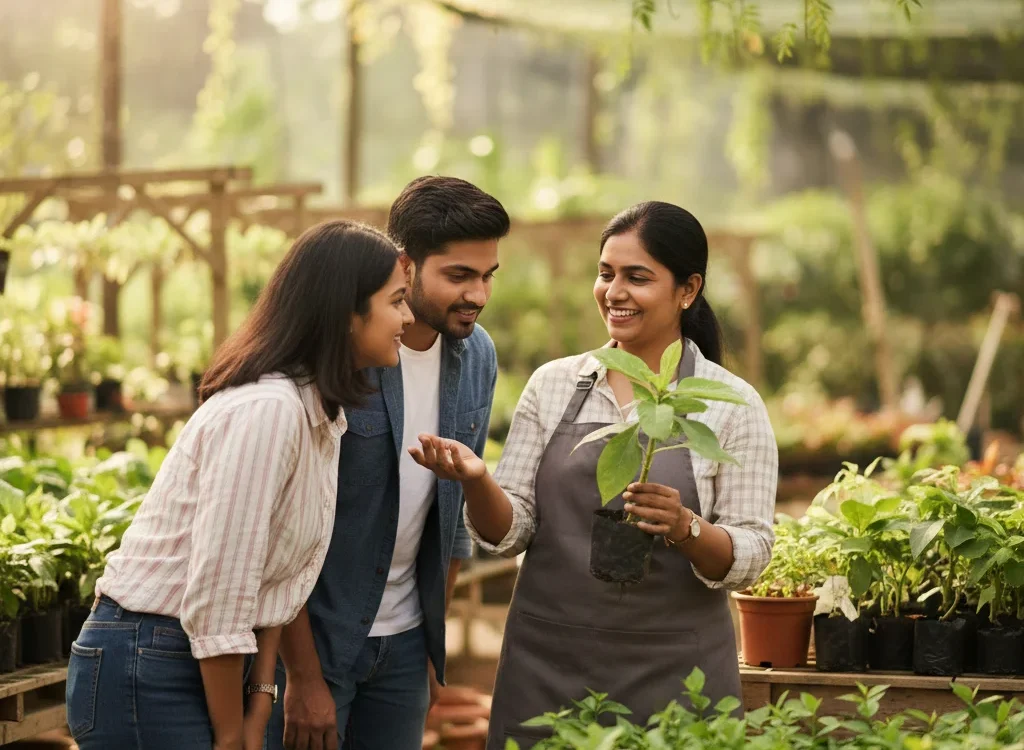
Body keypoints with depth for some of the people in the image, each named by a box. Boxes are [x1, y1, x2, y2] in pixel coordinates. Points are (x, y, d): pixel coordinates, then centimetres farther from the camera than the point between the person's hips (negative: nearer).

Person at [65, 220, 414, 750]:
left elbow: (278, 578, 8)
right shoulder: (264, 410, -22)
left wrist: (261, 702, 2)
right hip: (143, 669, -9)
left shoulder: (321, 412, 7)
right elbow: (216, 591, -23)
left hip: (205, 663, 9)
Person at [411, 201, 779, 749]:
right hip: (544, 669, 2)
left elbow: (748, 558, -5)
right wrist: (475, 480, -17)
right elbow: (508, 533, 2)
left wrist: (685, 528, -23)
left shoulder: (732, 405, -3)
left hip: (672, 677, -2)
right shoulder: (553, 385, 4)